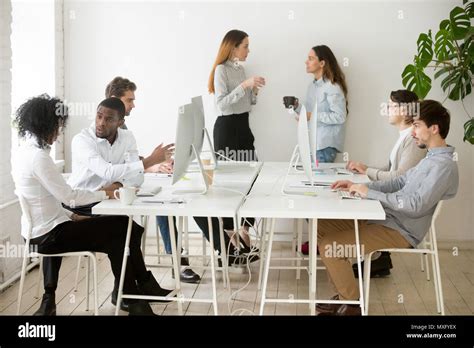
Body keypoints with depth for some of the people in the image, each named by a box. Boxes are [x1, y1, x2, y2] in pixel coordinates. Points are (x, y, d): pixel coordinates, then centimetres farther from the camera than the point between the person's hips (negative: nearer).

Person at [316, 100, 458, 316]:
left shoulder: (444, 166, -20)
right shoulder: (432, 157, 12)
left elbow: (417, 205, -27)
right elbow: (399, 182, 16)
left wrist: (370, 193, -21)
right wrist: (358, 186, 4)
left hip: (401, 232, -10)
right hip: (385, 218, 10)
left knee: (329, 246, -20)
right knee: (323, 226, 7)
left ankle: (351, 305, -1)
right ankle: (346, 295, 12)